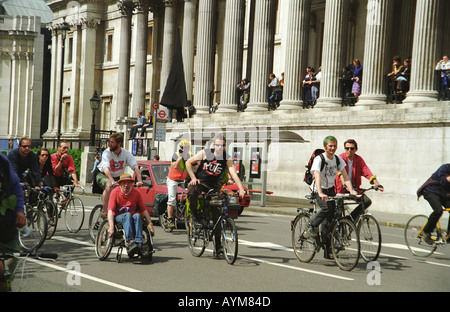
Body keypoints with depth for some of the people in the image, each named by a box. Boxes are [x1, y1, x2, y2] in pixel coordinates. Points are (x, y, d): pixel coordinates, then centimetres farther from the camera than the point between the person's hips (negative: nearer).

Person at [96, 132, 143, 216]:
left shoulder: (126, 153, -14)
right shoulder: (107, 153, -23)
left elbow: (135, 167, -23)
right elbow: (106, 168, -38)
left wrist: (139, 181, -40)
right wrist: (112, 181, -55)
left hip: (117, 177, 4)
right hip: (103, 175, -4)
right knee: (109, 185, -34)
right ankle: (104, 211, -28)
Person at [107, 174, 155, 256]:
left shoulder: (136, 193, 2)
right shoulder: (115, 192, -6)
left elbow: (144, 210, 3)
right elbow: (110, 211, -15)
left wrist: (150, 224, -7)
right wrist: (111, 227, -28)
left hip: (132, 217, 2)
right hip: (118, 217, -2)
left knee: (137, 216, -31)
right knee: (127, 215, -34)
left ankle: (138, 243, -46)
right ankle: (130, 242, -52)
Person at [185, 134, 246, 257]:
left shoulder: (227, 159, -8)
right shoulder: (205, 153, -8)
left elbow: (234, 174, -20)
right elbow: (188, 163, 0)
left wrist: (241, 189, -34)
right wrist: (193, 178, -9)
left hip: (214, 187, 1)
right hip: (199, 182, -1)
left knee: (216, 215, -4)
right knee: (191, 193, -36)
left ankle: (218, 245, 2)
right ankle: (195, 216, -11)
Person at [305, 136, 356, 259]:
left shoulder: (338, 159, -1)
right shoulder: (319, 159, -18)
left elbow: (345, 177, -6)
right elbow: (317, 176, -32)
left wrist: (351, 191, -22)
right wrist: (320, 193, -47)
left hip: (330, 189, 5)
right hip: (319, 190, -5)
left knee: (330, 218, -2)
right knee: (327, 207, -33)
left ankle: (328, 250, 6)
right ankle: (311, 226, -10)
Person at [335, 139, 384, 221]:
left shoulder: (359, 159, -1)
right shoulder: (341, 158, -12)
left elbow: (367, 172, -10)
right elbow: (341, 173, -28)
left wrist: (377, 184, -25)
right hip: (341, 189, -4)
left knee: (367, 201, -13)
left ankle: (351, 217, 5)